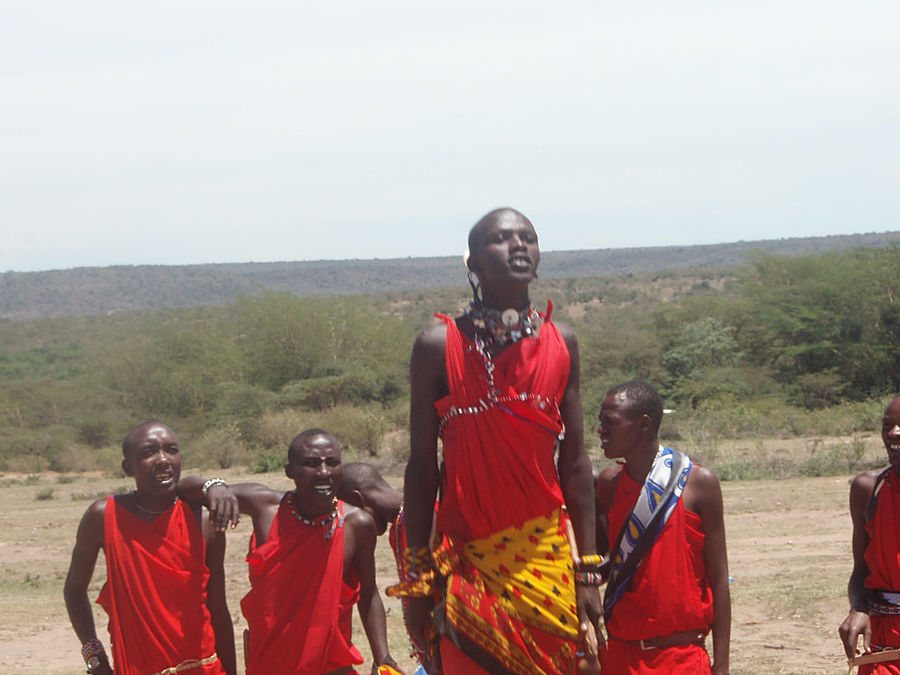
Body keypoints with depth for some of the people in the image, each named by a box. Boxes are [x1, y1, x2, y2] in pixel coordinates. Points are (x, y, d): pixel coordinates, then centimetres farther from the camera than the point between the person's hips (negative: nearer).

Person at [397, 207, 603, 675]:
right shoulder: (439, 347, -4)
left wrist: (587, 570, 6)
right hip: (466, 562, -2)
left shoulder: (561, 345, 5)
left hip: (546, 560, 3)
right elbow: (422, 468, -1)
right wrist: (418, 580, -1)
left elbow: (574, 462, 8)